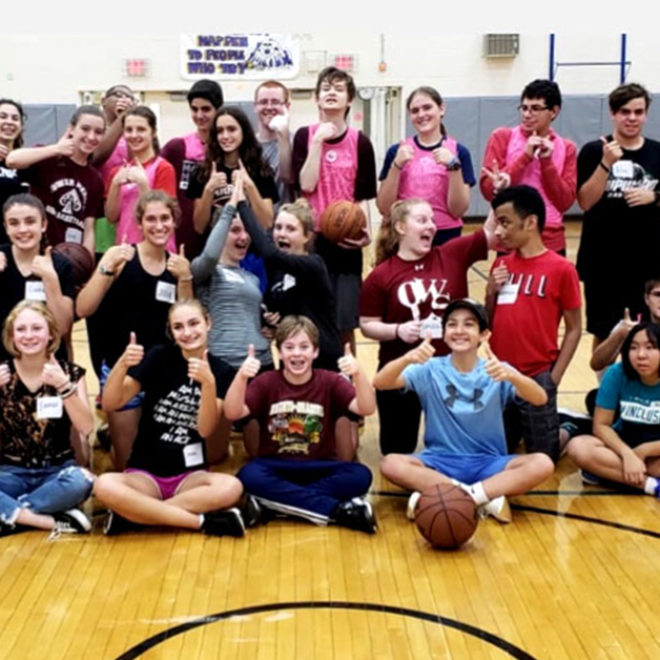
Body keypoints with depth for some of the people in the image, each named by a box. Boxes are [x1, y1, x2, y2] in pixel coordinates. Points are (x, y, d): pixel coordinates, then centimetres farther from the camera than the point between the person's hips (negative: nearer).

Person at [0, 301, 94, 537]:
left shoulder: (70, 372, 0)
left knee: (81, 481, -36)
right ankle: (56, 522, -28)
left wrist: (64, 386, -24)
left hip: (57, 471, 0)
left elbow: (86, 427, -13)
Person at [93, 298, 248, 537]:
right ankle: (203, 521, -24)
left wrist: (208, 383, -25)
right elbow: (111, 404, -8)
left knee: (231, 487, -32)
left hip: (190, 475, 1)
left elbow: (205, 430, -10)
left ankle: (133, 514, -20)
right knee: (105, 486, -34)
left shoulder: (218, 369, 1)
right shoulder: (160, 356, -2)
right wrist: (122, 364, -26)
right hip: (145, 473, -1)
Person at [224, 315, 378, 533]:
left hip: (319, 468, 1)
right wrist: (241, 376, -30)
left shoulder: (329, 381, 2)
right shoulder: (266, 382, 1)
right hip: (276, 467, 0)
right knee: (248, 475, -34)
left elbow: (366, 409, -14)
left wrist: (358, 374, -32)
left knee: (360, 476, -28)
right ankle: (338, 510, -32)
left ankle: (274, 502, -28)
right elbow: (232, 413, -13)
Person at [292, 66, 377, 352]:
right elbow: (306, 185, -10)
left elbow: (362, 197, 2)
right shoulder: (305, 136, 2)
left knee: (345, 322, 2)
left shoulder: (360, 142, 2)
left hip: (346, 241, 0)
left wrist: (365, 230, -14)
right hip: (311, 238, 0)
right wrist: (318, 141, -11)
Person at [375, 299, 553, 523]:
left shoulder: (496, 371, -3)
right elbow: (379, 383, -14)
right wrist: (407, 359, -35)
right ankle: (487, 496, -27)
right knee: (391, 463, -28)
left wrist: (511, 375, -40)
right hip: (440, 462, 0)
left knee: (542, 464, -25)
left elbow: (540, 399, -19)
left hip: (488, 463, 0)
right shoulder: (431, 370, -2)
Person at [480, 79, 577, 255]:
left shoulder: (566, 148, 7)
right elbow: (488, 189, -9)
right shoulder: (502, 137, 1)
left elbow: (565, 202, -2)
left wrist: (547, 161, -11)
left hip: (552, 243, 2)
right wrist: (525, 156, -13)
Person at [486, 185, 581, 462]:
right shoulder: (500, 265, 5)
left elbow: (574, 329, -6)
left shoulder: (561, 268, -10)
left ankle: (567, 431, 34)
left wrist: (554, 378, -10)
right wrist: (491, 292, -7)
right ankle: (523, 427, 39)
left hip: (537, 377, -5)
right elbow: (489, 324, 10)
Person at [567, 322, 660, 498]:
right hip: (624, 444, 3)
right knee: (578, 447, -29)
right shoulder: (617, 373, -15)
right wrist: (627, 454, -28)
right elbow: (601, 425, -13)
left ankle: (605, 471, -22)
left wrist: (641, 451, -22)